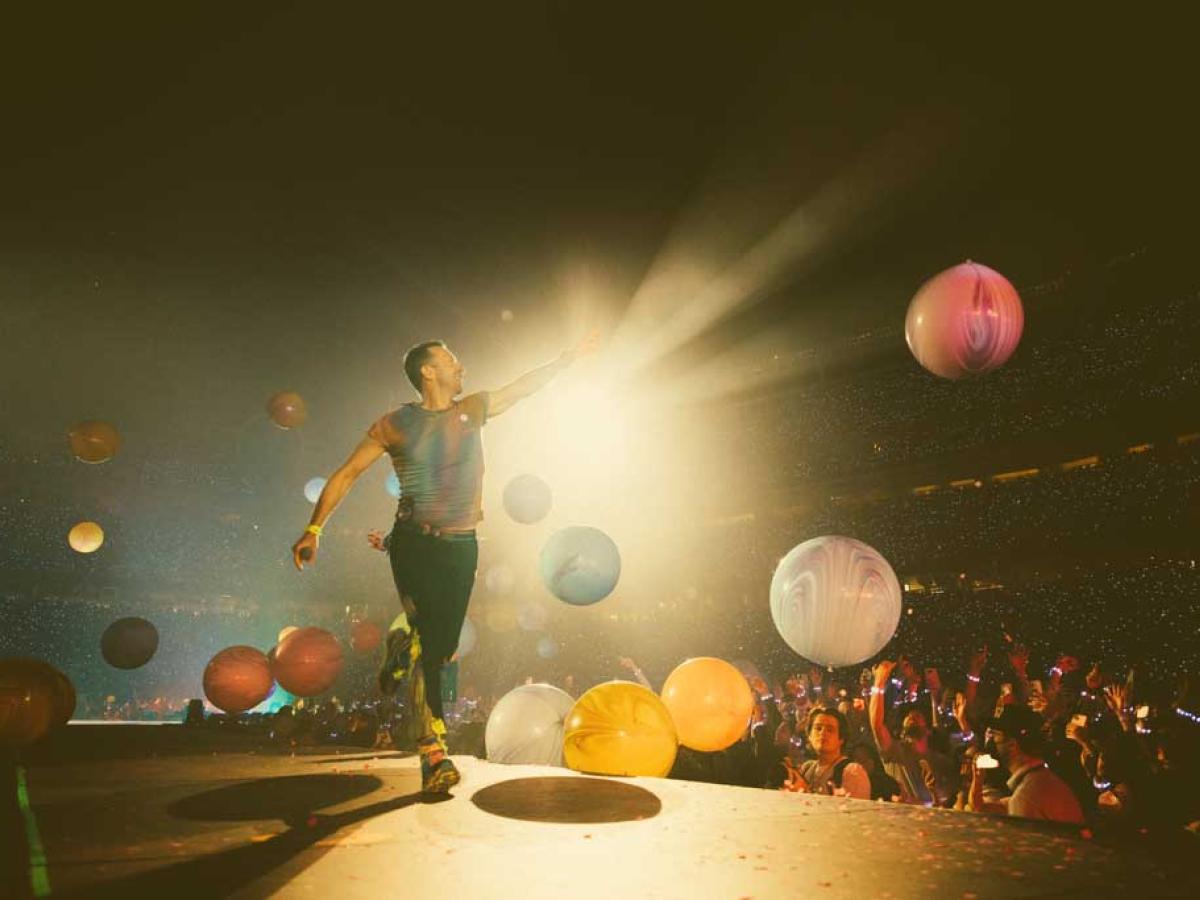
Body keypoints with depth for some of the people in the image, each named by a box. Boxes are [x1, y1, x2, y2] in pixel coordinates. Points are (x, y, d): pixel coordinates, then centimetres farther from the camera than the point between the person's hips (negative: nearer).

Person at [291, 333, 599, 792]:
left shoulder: (473, 409, 8)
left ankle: (403, 643, 39)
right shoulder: (396, 425, -2)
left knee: (443, 646, 4)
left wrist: (571, 355, 17)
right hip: (415, 545, -4)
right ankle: (433, 755, 0)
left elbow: (526, 384, 16)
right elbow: (347, 473, -1)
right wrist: (314, 528, -7)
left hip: (461, 548, 4)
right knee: (428, 645, -9)